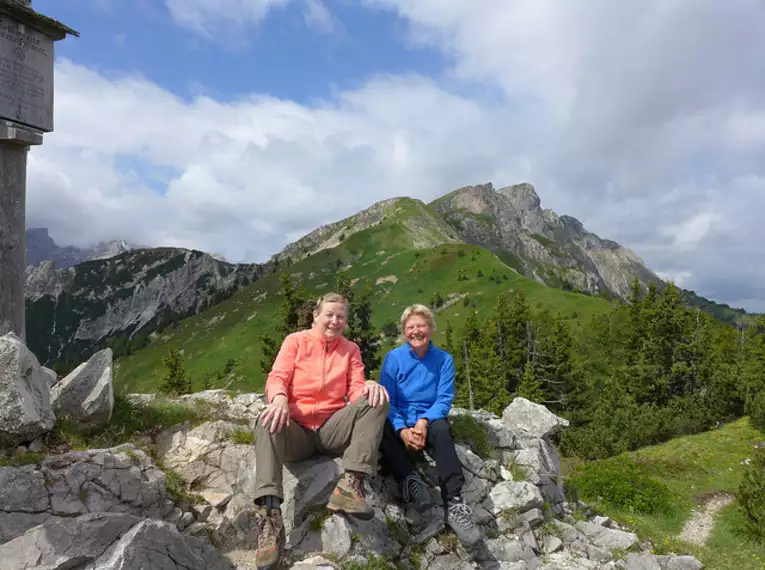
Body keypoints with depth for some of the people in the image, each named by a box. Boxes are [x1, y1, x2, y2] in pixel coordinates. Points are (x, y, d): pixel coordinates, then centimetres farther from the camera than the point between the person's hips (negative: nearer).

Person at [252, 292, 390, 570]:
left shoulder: (351, 349, 12)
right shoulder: (295, 340, 7)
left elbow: (355, 390, 1)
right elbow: (276, 378, -5)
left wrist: (368, 385, -24)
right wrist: (280, 398, -30)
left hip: (333, 429, 2)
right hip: (296, 428, -1)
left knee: (376, 400, -21)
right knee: (268, 421, -34)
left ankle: (350, 484, -34)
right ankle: (269, 515, -43)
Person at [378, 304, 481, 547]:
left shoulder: (444, 359, 2)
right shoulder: (393, 358, 0)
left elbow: (444, 399, -4)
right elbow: (387, 401, -4)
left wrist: (424, 421, -23)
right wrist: (402, 430, -22)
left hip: (429, 421, 0)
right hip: (400, 423, 1)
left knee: (441, 428, -35)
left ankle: (454, 503, -37)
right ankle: (411, 481, -41)